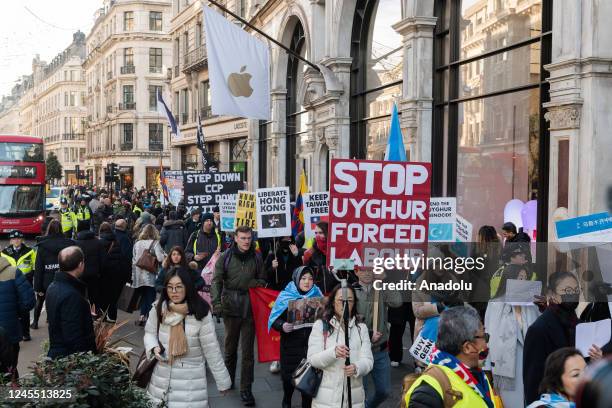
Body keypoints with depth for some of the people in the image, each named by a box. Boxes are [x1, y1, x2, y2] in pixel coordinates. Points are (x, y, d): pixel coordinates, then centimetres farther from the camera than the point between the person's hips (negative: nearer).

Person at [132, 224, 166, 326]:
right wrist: (165, 255, 2)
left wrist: (133, 276, 16)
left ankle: (142, 317, 6)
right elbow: (160, 258, -19)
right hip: (150, 276, -4)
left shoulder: (137, 244, 6)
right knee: (150, 297, 4)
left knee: (143, 296, 16)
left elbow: (133, 260, 10)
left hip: (139, 276, 4)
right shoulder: (155, 243, -7)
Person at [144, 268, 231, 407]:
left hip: (191, 379, -3)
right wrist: (154, 348, -11)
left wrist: (222, 381, -6)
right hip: (162, 376, 4)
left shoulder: (201, 313, -15)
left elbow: (211, 349, -10)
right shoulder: (158, 308, -4)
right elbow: (150, 333, 12)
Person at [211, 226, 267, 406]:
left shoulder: (256, 258, 4)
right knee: (230, 347, 15)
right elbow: (216, 281, -4)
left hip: (250, 308, 0)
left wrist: (253, 284, -8)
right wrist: (216, 302, -16)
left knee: (247, 350, 2)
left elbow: (262, 280, 13)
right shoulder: (225, 257, -1)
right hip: (230, 306, 0)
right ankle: (228, 380, 33)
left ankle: (246, 389, 9)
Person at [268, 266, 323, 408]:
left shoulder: (317, 296, 4)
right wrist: (282, 326, -24)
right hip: (291, 345, -1)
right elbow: (274, 319, -4)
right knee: (289, 375, 5)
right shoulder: (285, 296, -3)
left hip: (311, 345, 1)